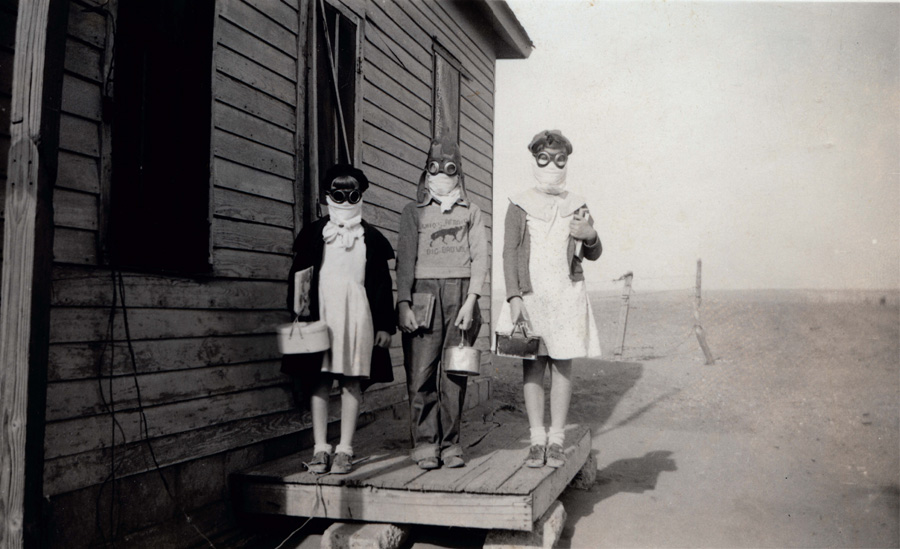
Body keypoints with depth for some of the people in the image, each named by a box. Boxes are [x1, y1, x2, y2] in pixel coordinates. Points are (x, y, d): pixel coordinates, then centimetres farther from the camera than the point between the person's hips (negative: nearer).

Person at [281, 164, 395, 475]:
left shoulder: (371, 238, 11)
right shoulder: (313, 233, 9)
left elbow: (382, 284, 10)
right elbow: (298, 276, 8)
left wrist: (385, 324, 5)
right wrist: (300, 312, -3)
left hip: (357, 313, 0)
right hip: (321, 312, 0)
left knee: (352, 380, 0)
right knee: (319, 379, 1)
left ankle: (345, 449, 7)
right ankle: (320, 448, 8)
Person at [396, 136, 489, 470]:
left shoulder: (470, 211, 14)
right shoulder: (414, 211, 12)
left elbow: (479, 257, 7)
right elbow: (405, 258, 6)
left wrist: (470, 301, -5)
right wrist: (403, 304, -5)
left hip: (460, 294, 1)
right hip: (424, 291, 0)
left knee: (455, 374, 0)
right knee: (421, 373, -6)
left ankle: (451, 443, 9)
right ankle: (425, 443, 3)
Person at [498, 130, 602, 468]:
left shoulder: (575, 206, 12)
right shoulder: (519, 205, 7)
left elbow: (593, 255, 16)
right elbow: (509, 252, 2)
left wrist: (591, 236, -7)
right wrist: (513, 296, -9)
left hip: (566, 294, 1)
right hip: (530, 294, -1)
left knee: (562, 364, 1)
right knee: (532, 365, -1)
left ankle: (557, 439, 8)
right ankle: (537, 439, 7)